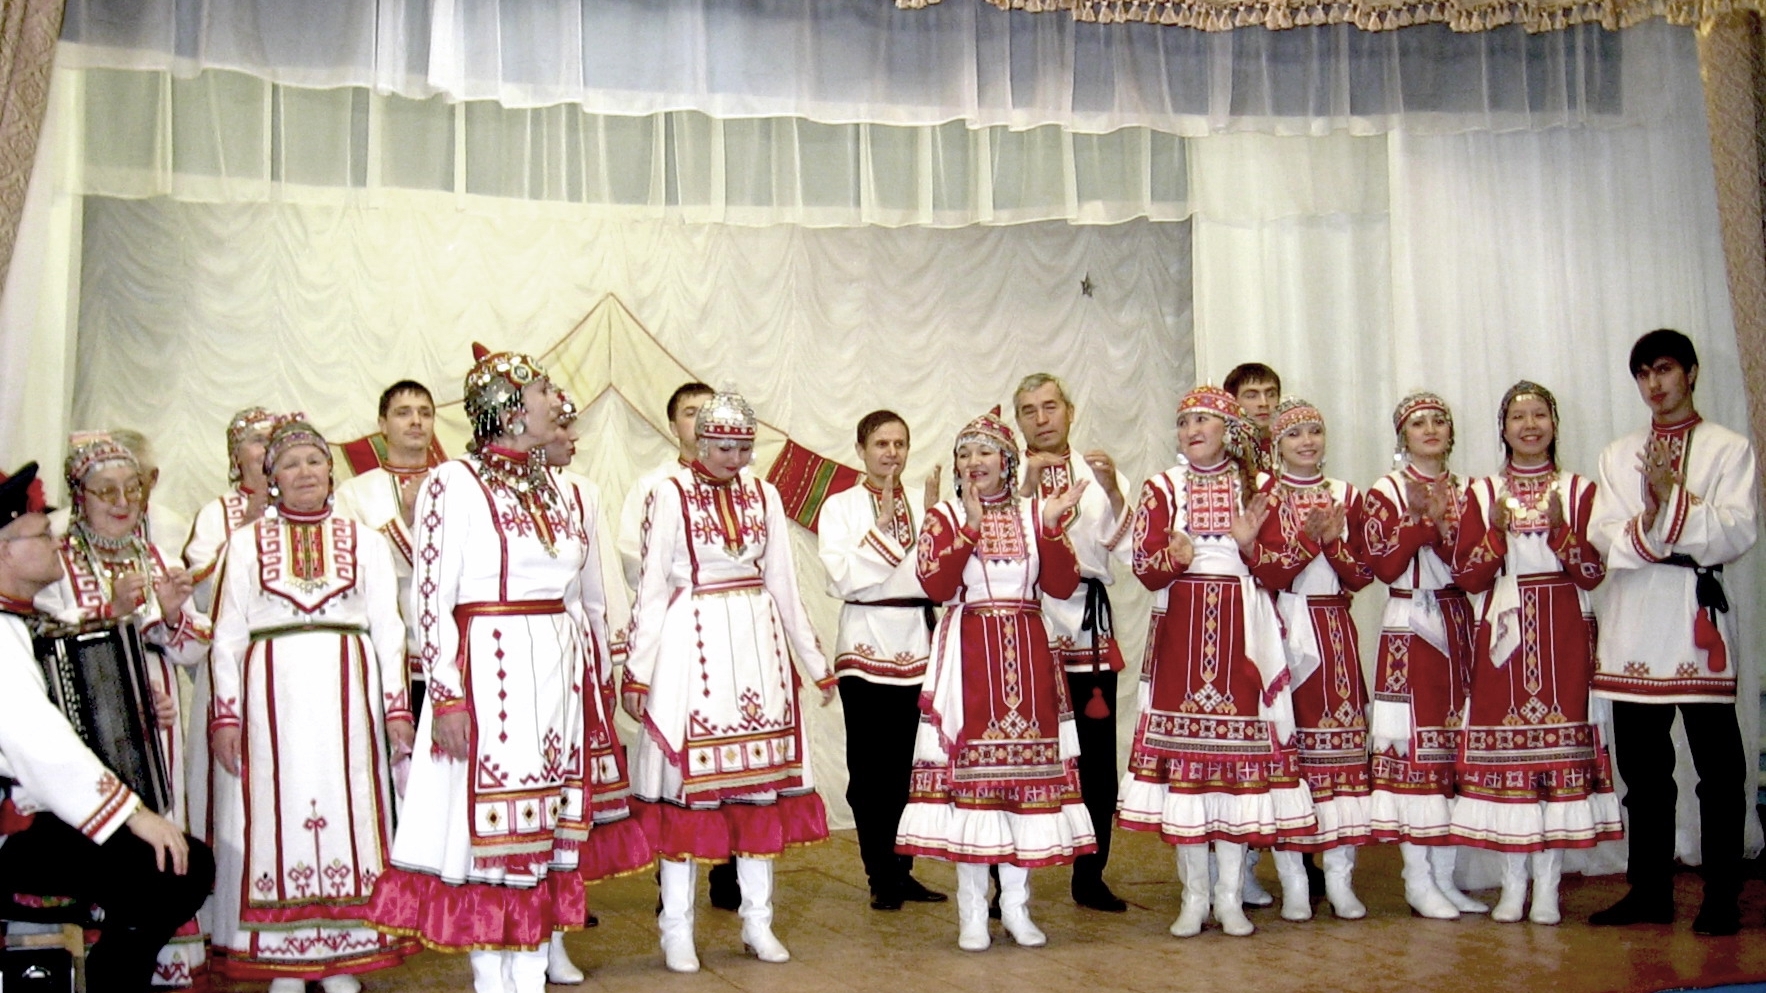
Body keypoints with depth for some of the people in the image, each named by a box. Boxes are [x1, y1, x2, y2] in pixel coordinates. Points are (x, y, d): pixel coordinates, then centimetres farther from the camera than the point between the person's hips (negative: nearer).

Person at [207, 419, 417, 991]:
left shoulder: (363, 541, 12)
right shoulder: (247, 542, 11)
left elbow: (388, 629, 8)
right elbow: (227, 636, 7)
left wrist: (397, 708, 1)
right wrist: (225, 715, -2)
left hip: (345, 696, 0)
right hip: (272, 696, 0)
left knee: (347, 813, 0)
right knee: (276, 815, 0)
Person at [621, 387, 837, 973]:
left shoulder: (763, 496, 8)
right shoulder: (670, 495, -4)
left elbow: (783, 583, 12)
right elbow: (651, 588, -3)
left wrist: (815, 663, 14)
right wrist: (636, 671, -6)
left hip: (757, 643, 5)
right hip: (690, 642, -4)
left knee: (761, 776, 6)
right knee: (687, 778, -2)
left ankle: (757, 921, 17)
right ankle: (677, 931, 9)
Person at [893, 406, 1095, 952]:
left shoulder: (1033, 513, 11)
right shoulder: (945, 517, 5)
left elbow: (1063, 585, 0)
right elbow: (936, 585, -12)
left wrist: (1051, 526, -11)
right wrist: (971, 526, -17)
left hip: (1027, 656, 2)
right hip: (969, 656, -2)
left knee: (1027, 764, 2)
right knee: (968, 768, -4)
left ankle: (1016, 905, 14)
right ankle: (972, 911, 6)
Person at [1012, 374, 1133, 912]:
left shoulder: (1100, 473, 13)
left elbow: (1127, 549, 2)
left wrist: (1113, 491, -10)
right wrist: (1028, 488, -14)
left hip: (1089, 629, 2)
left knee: (1097, 759, 4)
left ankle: (1090, 878, 17)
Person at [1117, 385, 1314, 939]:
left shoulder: (1252, 488, 8)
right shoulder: (1163, 488, 5)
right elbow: (1145, 569, -1)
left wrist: (1250, 544, -10)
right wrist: (1175, 556, -20)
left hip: (1241, 630, 1)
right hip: (1182, 628, -1)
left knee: (1239, 747, 0)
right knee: (1184, 747, -2)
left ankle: (1230, 895, 9)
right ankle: (1194, 897, 8)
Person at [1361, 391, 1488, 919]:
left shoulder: (1464, 492, 11)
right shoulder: (1385, 492, 1)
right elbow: (1385, 565, -10)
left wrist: (1441, 523, -14)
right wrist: (1421, 518, -16)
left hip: (1458, 626, 4)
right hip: (1408, 626, -4)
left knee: (1455, 746, 4)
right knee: (1413, 747, -4)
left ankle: (1444, 876, 13)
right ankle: (1418, 880, 3)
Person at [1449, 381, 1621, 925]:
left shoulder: (1578, 488, 7)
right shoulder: (1482, 492, 8)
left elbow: (1593, 573, 0)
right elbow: (1467, 575, 1)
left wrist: (1561, 530, -15)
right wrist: (1497, 531, -13)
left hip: (1564, 634, 0)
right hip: (1505, 630, 0)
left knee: (1560, 745, -3)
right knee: (1506, 747, -1)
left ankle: (1548, 885, 4)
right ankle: (1513, 884, 8)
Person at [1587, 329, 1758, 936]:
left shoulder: (1729, 449, 6)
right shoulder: (1619, 455, 17)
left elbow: (1738, 533, -7)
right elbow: (1602, 534, 5)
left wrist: (1672, 500, -18)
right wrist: (1646, 528, -15)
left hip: (1697, 613, -3)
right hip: (1632, 620, 4)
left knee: (1718, 766, -3)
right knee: (1642, 766, 8)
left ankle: (1722, 898, 5)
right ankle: (1650, 892, 16)